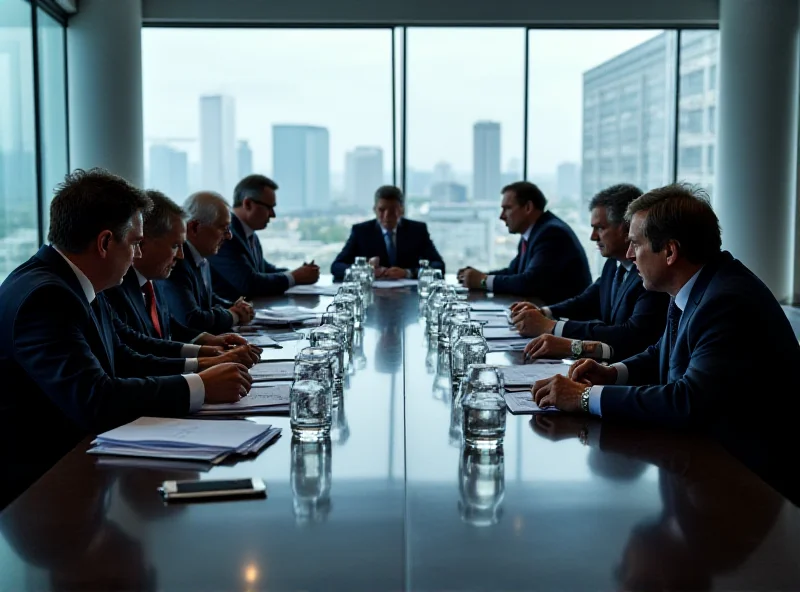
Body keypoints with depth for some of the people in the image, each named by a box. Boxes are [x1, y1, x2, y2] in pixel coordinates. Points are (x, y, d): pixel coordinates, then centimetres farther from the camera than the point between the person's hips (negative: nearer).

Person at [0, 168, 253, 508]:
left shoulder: (73, 286, 6)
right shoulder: (44, 297, -23)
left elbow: (123, 362, 12)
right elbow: (95, 401, -30)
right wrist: (201, 388, -23)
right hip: (34, 479, -8)